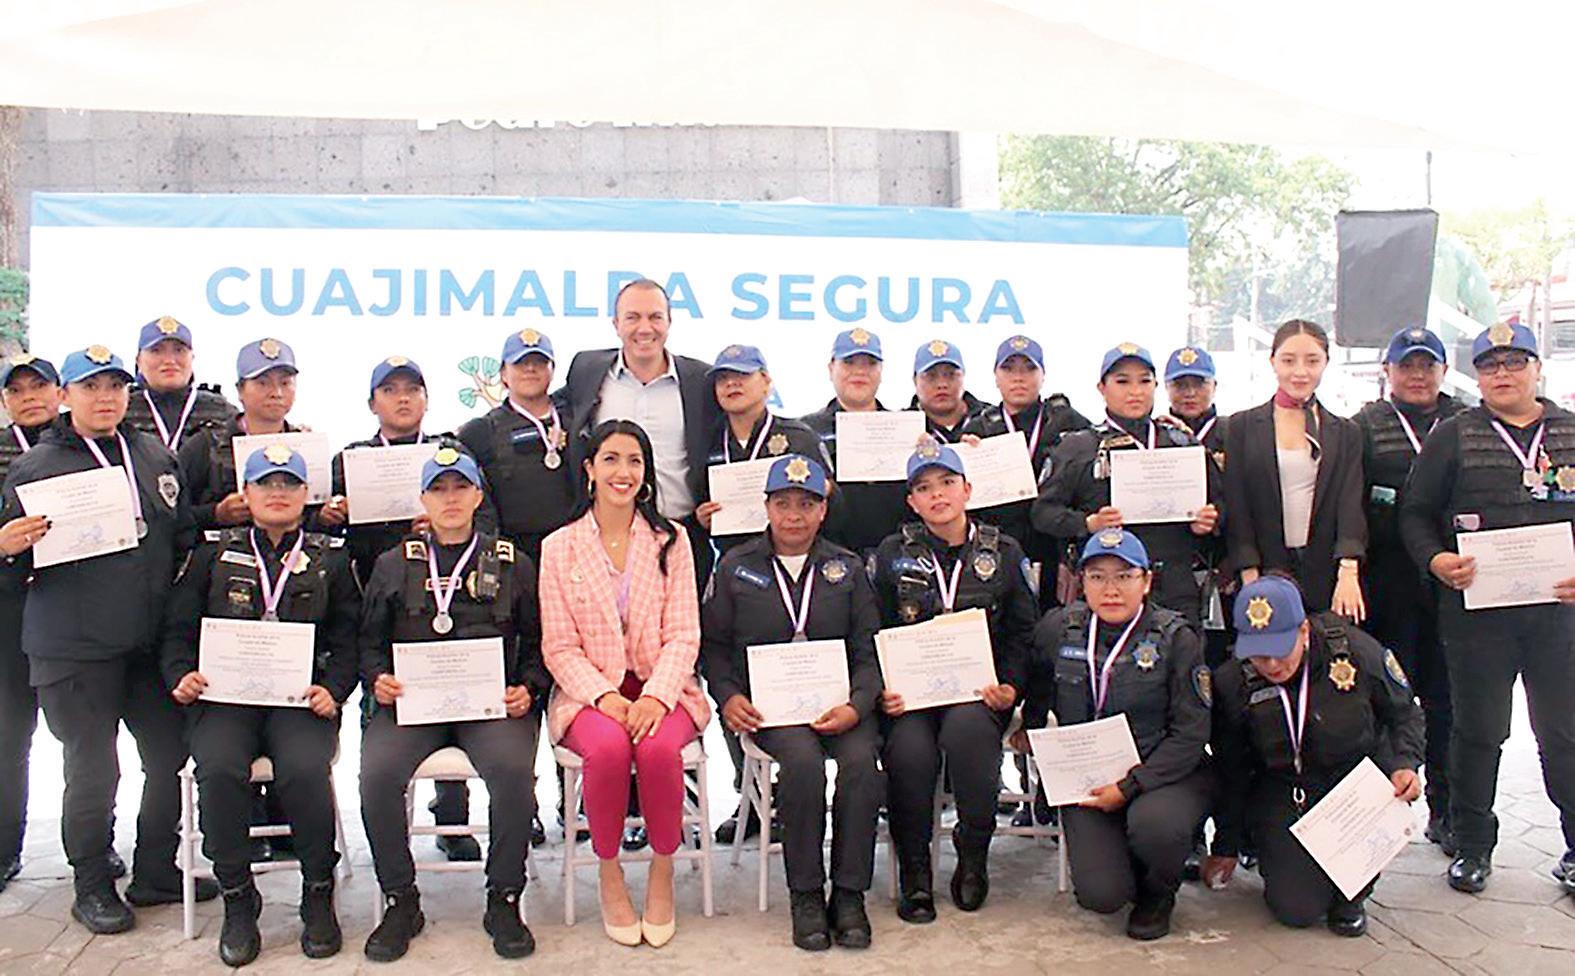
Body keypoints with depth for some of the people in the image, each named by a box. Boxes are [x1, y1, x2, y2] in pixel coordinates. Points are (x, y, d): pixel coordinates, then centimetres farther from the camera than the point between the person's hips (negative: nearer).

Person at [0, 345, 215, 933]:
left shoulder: (156, 459, 12)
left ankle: (155, 873, 27)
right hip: (75, 648, -4)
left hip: (151, 642, 5)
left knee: (171, 757, 9)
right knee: (92, 770, 3)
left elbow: (184, 540, 18)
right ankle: (93, 888, 21)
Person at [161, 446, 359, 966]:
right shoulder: (213, 553, 16)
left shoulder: (330, 558, 15)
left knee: (305, 770, -30)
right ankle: (237, 899, -11)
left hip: (302, 697, -1)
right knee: (219, 769, -30)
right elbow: (178, 627, 13)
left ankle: (319, 894, -9)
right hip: (223, 694, 1)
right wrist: (182, 675, -7)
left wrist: (332, 690, -9)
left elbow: (348, 639, 9)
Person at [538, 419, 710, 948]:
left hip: (661, 689, 0)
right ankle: (609, 874, -9)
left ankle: (662, 872, -9)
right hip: (589, 691, 0)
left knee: (659, 746, -32)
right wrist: (604, 695, -17)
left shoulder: (670, 539, 8)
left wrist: (655, 696, -17)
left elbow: (683, 635, 1)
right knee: (608, 746, -33)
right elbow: (559, 647, 1)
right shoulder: (559, 547, 6)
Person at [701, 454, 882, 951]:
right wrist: (728, 697, -5)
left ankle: (849, 893, -12)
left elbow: (869, 651, 9)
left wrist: (856, 705, -8)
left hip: (837, 701, 2)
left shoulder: (847, 568, 13)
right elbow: (713, 643, 13)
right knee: (803, 760, -31)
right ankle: (805, 894, -13)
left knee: (860, 760, -28)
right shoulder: (735, 566, 11)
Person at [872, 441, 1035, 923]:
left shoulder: (1004, 553, 10)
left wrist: (1010, 687, -5)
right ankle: (914, 873, -9)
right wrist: (883, 689, -8)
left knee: (966, 729, -34)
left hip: (978, 689, 0)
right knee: (909, 751, -31)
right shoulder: (892, 554, 9)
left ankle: (973, 856, -11)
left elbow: (1022, 632, 11)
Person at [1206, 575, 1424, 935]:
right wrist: (1226, 847, 8)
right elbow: (1231, 771, 2)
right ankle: (1277, 853, 21)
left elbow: (1405, 714, 3)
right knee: (1297, 909, -17)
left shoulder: (1356, 651, -17)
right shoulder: (1232, 682, -13)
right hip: (1283, 794, -1)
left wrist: (1406, 765, -17)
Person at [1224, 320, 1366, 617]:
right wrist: (1250, 577, -8)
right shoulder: (1243, 427, 7)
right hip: (1266, 574, -1)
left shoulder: (1346, 433, 12)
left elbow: (1351, 507, 2)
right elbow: (1236, 509, 2)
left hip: (1328, 579, 1)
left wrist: (1348, 572, -14)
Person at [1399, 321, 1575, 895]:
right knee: (1477, 731, 7)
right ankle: (1472, 846, 20)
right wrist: (1436, 559, -14)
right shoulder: (1453, 436, 6)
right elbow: (1415, 513, 5)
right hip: (1476, 607, -1)